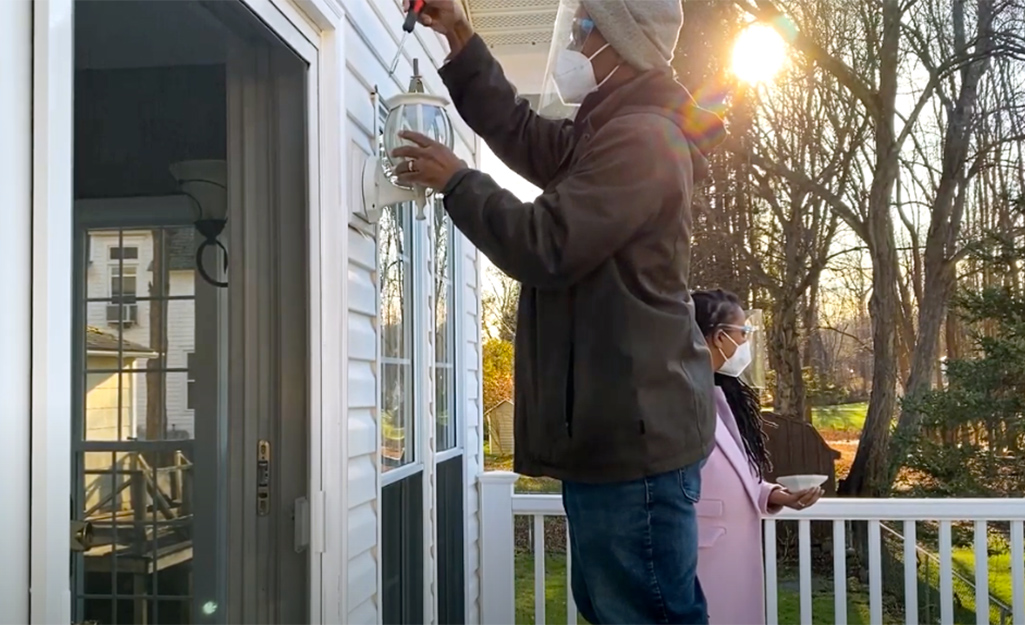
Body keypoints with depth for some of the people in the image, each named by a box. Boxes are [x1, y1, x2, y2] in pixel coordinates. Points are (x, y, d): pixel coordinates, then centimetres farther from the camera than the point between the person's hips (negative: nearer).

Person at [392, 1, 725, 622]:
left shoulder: (641, 139, -17)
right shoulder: (616, 132, 18)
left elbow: (543, 247, -22)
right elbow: (521, 132, 24)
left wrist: (457, 181, -7)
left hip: (633, 436, -11)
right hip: (615, 430, 11)